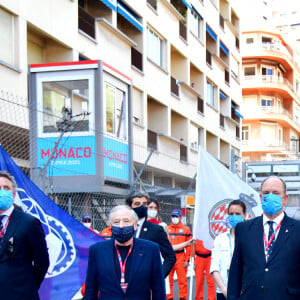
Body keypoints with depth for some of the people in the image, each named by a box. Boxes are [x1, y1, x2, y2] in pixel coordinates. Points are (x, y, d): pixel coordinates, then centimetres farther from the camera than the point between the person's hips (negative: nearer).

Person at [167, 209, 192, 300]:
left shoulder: (186, 229, 4)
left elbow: (189, 246, 1)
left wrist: (187, 260, -4)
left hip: (181, 258, -2)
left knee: (182, 280, -1)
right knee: (168, 280, 3)